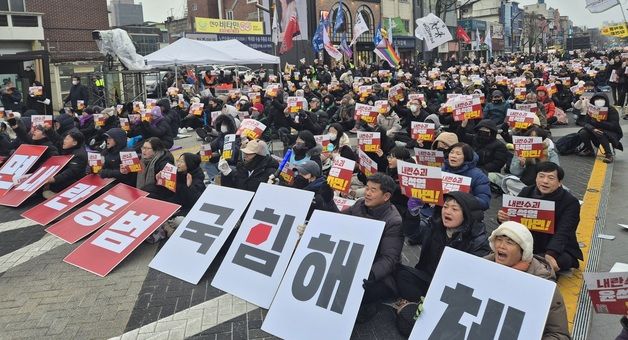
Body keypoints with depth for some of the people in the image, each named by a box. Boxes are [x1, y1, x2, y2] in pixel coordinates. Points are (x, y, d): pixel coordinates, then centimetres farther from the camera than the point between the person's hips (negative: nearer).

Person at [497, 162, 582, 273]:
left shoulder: (570, 202, -13)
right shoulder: (526, 192, 1)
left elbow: (562, 234, -25)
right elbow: (513, 217, 3)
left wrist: (550, 254, -45)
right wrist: (504, 218, -25)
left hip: (560, 250, -4)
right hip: (528, 246, 4)